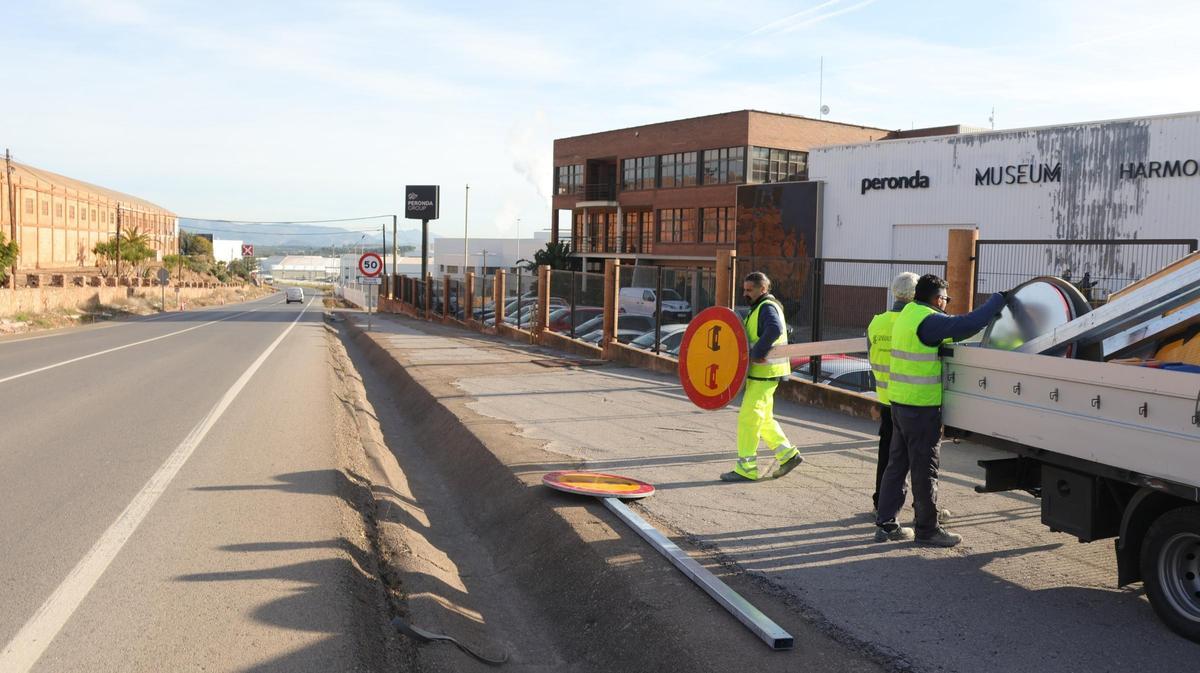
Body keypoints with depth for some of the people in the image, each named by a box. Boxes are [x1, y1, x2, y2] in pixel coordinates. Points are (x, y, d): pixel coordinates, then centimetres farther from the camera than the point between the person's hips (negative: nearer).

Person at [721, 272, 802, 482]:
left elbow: (775, 329, -34)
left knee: (748, 418, -7)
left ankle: (746, 468, -2)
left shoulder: (767, 307, -14)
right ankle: (788, 454, 23)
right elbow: (752, 337, 28)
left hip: (765, 373, -10)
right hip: (759, 373, 10)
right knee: (763, 419, 16)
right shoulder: (759, 308, 18)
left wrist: (757, 353, -30)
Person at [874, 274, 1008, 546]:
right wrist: (999, 299, -9)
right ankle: (926, 529, 12)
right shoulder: (929, 320, -16)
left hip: (899, 401, 9)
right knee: (924, 469, 2)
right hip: (922, 406, -9)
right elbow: (969, 324, -22)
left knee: (897, 464, 14)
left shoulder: (907, 314, 13)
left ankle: (886, 524, 19)